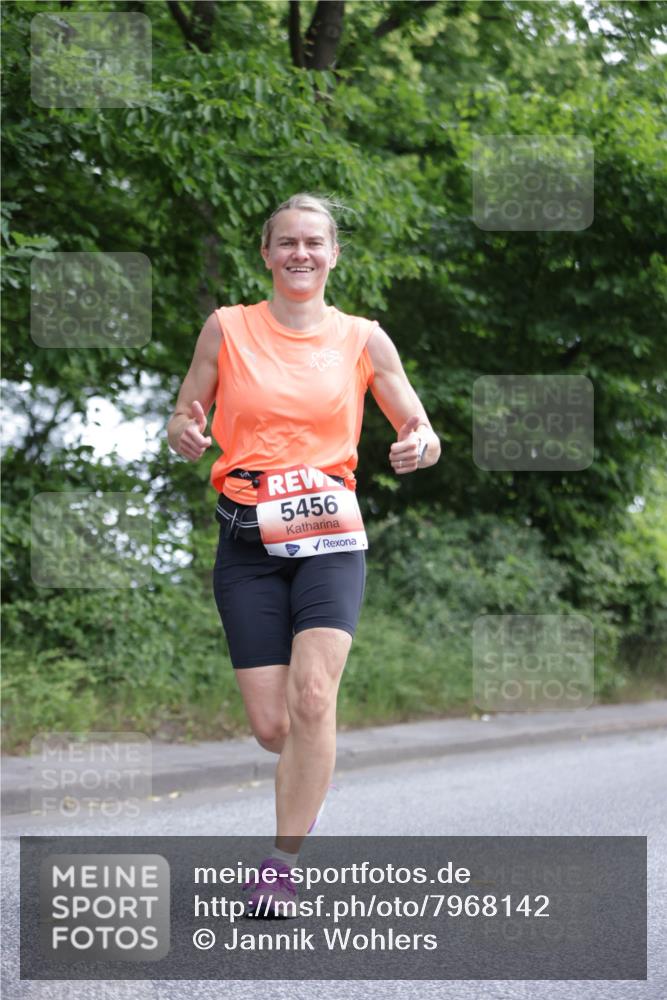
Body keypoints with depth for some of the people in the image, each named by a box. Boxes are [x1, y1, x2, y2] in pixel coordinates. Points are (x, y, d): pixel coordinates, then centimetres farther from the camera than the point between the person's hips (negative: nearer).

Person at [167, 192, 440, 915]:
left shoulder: (363, 339, 6)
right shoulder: (227, 327, 5)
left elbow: (420, 433, 12)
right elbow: (184, 422, 11)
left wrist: (420, 448, -13)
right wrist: (185, 434, -13)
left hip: (329, 535, -1)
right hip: (247, 539, 1)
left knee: (312, 695, -21)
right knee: (271, 727, -4)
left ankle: (283, 862, -9)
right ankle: (313, 771, 34)